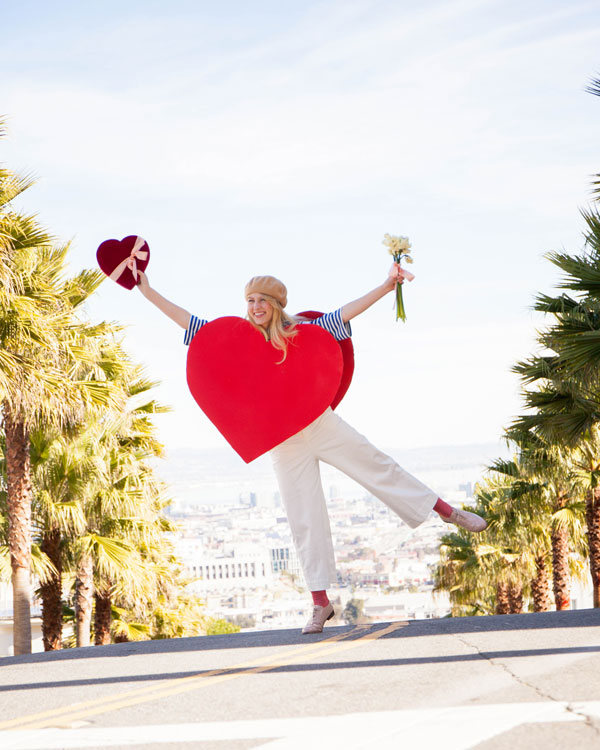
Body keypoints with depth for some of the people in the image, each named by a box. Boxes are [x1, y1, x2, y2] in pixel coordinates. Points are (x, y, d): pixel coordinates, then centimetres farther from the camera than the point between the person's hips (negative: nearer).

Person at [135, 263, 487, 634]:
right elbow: (190, 322, 4)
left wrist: (386, 286, -11)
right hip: (285, 442, 1)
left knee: (378, 466, 0)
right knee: (304, 520, 3)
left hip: (320, 423, -1)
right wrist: (150, 293, 0)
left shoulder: (300, 331, -2)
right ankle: (321, 602, 6)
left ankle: (448, 511, 17)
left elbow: (345, 313, -3)